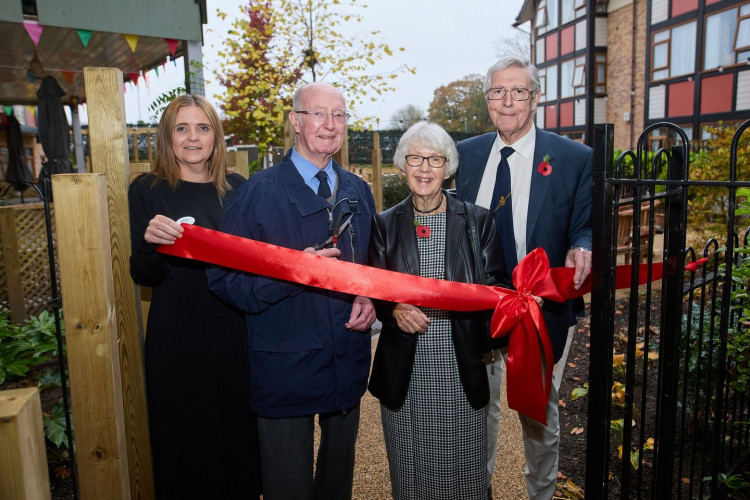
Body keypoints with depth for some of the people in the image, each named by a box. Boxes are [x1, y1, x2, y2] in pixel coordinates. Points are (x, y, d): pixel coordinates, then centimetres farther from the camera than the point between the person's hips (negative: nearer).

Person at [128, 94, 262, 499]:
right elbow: (142, 276, -5)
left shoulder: (236, 189, 6)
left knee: (238, 434, 14)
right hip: (177, 339, -2)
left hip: (234, 333, 3)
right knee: (184, 440, 10)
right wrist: (150, 241, -24)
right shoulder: (148, 190, -2)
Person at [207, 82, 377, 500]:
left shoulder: (359, 191, 6)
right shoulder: (258, 192, -11)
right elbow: (226, 278, -13)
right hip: (286, 367, -4)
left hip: (349, 361, 5)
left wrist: (369, 299, -5)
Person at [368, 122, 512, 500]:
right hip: (404, 371, 1)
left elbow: (497, 285, 3)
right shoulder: (385, 224, 3)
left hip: (461, 369, 0)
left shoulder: (477, 221, 2)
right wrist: (394, 310, -14)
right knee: (408, 469, 13)